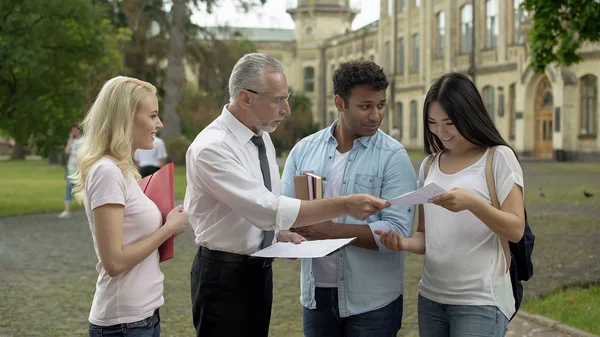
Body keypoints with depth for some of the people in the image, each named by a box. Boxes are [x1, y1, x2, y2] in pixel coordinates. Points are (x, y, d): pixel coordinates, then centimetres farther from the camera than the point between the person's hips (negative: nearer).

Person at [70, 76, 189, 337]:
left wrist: (166, 225, 2)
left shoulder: (122, 170, 9)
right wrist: (169, 228, -13)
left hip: (143, 314, 8)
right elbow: (114, 262, -21)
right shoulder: (107, 172, -17)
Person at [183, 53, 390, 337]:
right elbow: (267, 209, -30)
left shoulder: (262, 137, 5)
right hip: (224, 276, -8)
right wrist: (345, 205, -31)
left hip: (260, 270, 8)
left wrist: (282, 233, -2)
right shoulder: (212, 148, -22)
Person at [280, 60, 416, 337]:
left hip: (372, 302, -3)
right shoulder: (304, 150, 4)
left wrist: (331, 230, -19)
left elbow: (398, 231, -16)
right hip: (316, 293, 3)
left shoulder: (393, 156, -8)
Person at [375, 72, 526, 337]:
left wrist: (473, 202, -27)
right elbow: (426, 236, 13)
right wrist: (405, 243, -9)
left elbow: (516, 230, -11)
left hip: (480, 300, -5)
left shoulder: (499, 158, -5)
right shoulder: (429, 165, 9)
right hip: (430, 296, 5)